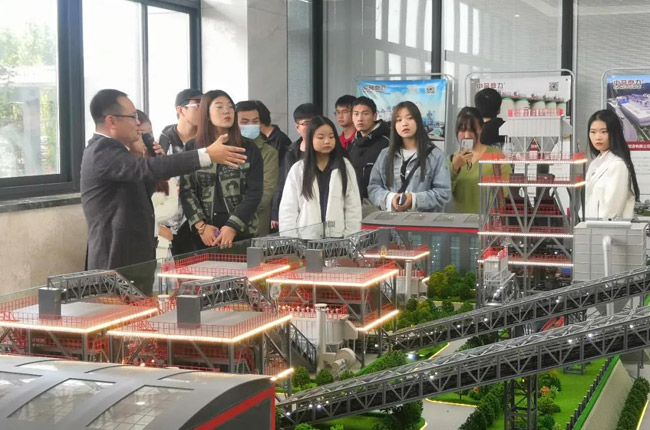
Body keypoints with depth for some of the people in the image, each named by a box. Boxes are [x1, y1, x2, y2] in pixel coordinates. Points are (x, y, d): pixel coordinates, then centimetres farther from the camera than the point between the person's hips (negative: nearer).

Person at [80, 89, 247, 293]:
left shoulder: (107, 149, 17)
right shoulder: (103, 151, -16)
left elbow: (139, 197, 20)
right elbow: (146, 168, -32)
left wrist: (154, 160, 3)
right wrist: (207, 155, -34)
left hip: (130, 257, 10)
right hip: (118, 262, -10)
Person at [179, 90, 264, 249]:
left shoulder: (248, 148, 3)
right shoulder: (192, 148, 5)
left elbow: (254, 192, -3)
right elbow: (186, 191, 1)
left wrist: (233, 227, -12)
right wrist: (201, 226, -10)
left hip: (241, 231, 0)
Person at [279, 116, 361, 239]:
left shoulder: (345, 167, 5)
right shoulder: (298, 169, 3)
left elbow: (353, 206, 5)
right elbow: (288, 209, 2)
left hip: (337, 237, 1)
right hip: (306, 238, 0)